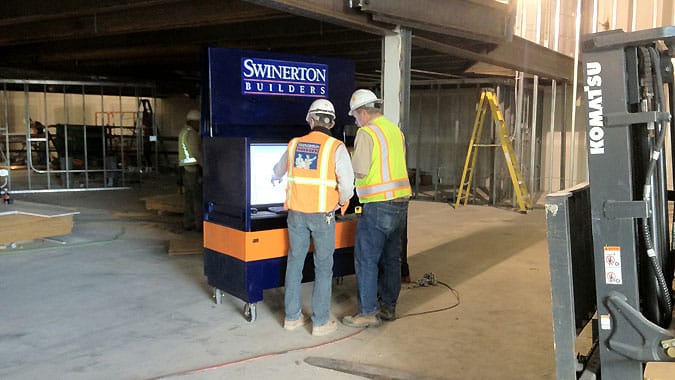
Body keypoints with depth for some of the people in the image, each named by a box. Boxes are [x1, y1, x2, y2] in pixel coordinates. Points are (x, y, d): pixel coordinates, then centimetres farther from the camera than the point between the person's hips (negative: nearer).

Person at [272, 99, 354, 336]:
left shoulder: (295, 145, 5)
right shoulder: (335, 147, -9)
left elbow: (279, 170, 24)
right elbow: (347, 183, -19)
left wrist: (275, 178, 48)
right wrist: (342, 202, 2)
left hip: (296, 212, 4)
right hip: (322, 215, -4)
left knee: (294, 262, 14)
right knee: (323, 267, 7)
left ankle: (292, 317, 23)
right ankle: (321, 322, 13)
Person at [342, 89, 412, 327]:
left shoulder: (366, 132, -11)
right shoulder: (395, 129, 13)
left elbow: (359, 171, -17)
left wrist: (350, 160, 4)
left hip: (379, 205, -8)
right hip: (401, 201, 8)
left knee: (366, 259, 0)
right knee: (391, 258, 15)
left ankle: (368, 313, 5)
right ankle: (388, 307, 24)